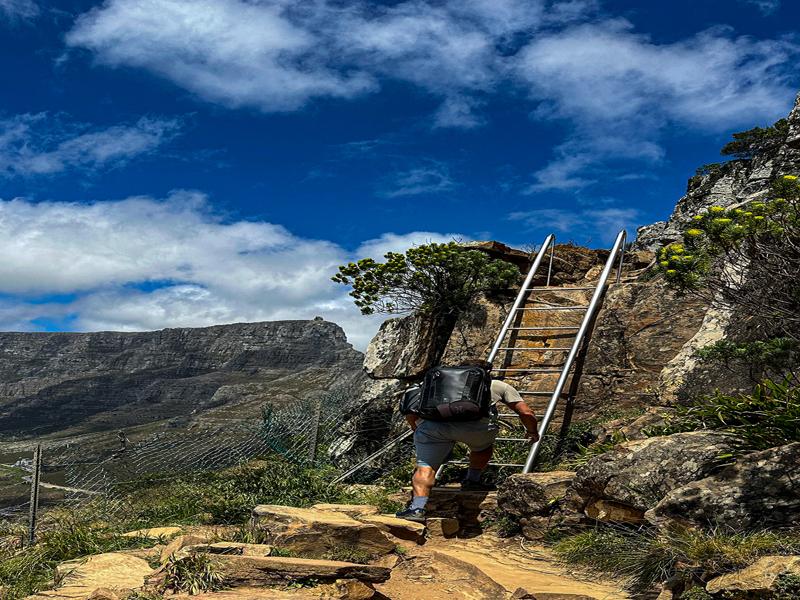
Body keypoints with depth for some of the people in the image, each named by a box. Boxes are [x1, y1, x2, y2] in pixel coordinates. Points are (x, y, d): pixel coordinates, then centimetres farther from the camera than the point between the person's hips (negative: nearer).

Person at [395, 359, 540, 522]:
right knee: (483, 446, 31)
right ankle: (472, 481, 31)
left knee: (425, 466, 9)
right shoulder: (497, 385, 34)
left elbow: (411, 414, 31)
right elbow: (526, 413, 30)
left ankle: (417, 508, -7)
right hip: (476, 423, -1)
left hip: (431, 424, 1)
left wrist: (420, 433, 48)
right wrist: (533, 432, 48)